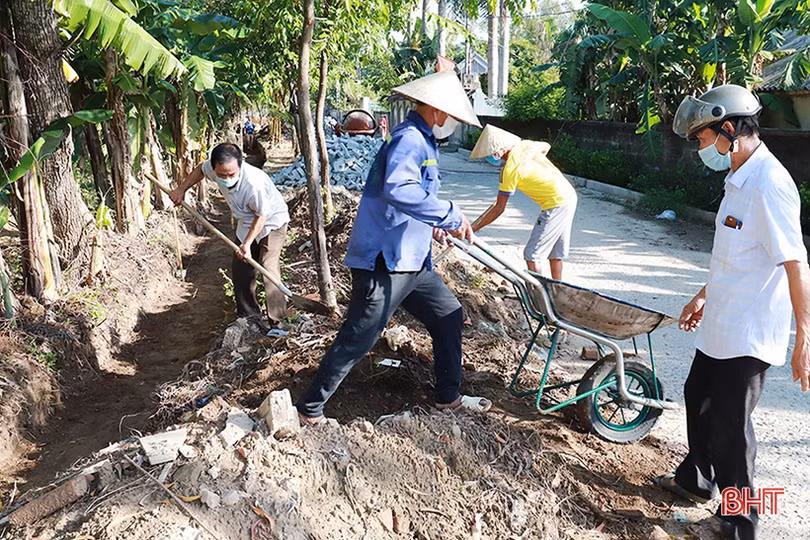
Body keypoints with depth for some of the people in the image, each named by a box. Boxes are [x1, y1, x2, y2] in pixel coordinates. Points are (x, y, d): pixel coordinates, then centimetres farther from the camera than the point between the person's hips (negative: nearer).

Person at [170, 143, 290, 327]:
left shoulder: (254, 183, -39)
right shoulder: (214, 168, -21)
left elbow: (262, 216, -24)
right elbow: (201, 169, 6)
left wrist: (247, 243, -25)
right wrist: (181, 189, 8)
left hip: (271, 221, -7)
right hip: (247, 223, 7)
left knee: (268, 267, -21)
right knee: (240, 269, 8)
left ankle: (276, 321, -13)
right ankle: (248, 316, 23)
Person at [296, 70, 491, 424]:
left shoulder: (422, 141, 18)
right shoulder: (409, 139, -15)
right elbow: (398, 190, -35)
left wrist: (429, 225, 17)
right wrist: (450, 215, -30)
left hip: (412, 262, 11)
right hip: (384, 263, -11)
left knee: (449, 316, 16)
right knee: (357, 340, -4)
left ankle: (448, 396, 31)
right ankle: (310, 409, 13)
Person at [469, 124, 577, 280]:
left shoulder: (510, 170, -19)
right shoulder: (525, 145, 1)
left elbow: (499, 208, -15)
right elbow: (546, 146, 26)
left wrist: (474, 228, -9)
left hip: (556, 206, -9)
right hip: (569, 196, 9)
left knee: (532, 255, -4)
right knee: (555, 253, 19)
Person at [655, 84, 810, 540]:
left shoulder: (769, 183, -22)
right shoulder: (739, 179, 9)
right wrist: (705, 296, 23)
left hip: (749, 336, -9)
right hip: (719, 327, 10)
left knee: (730, 425, 4)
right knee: (699, 399, 23)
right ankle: (697, 480, 45)